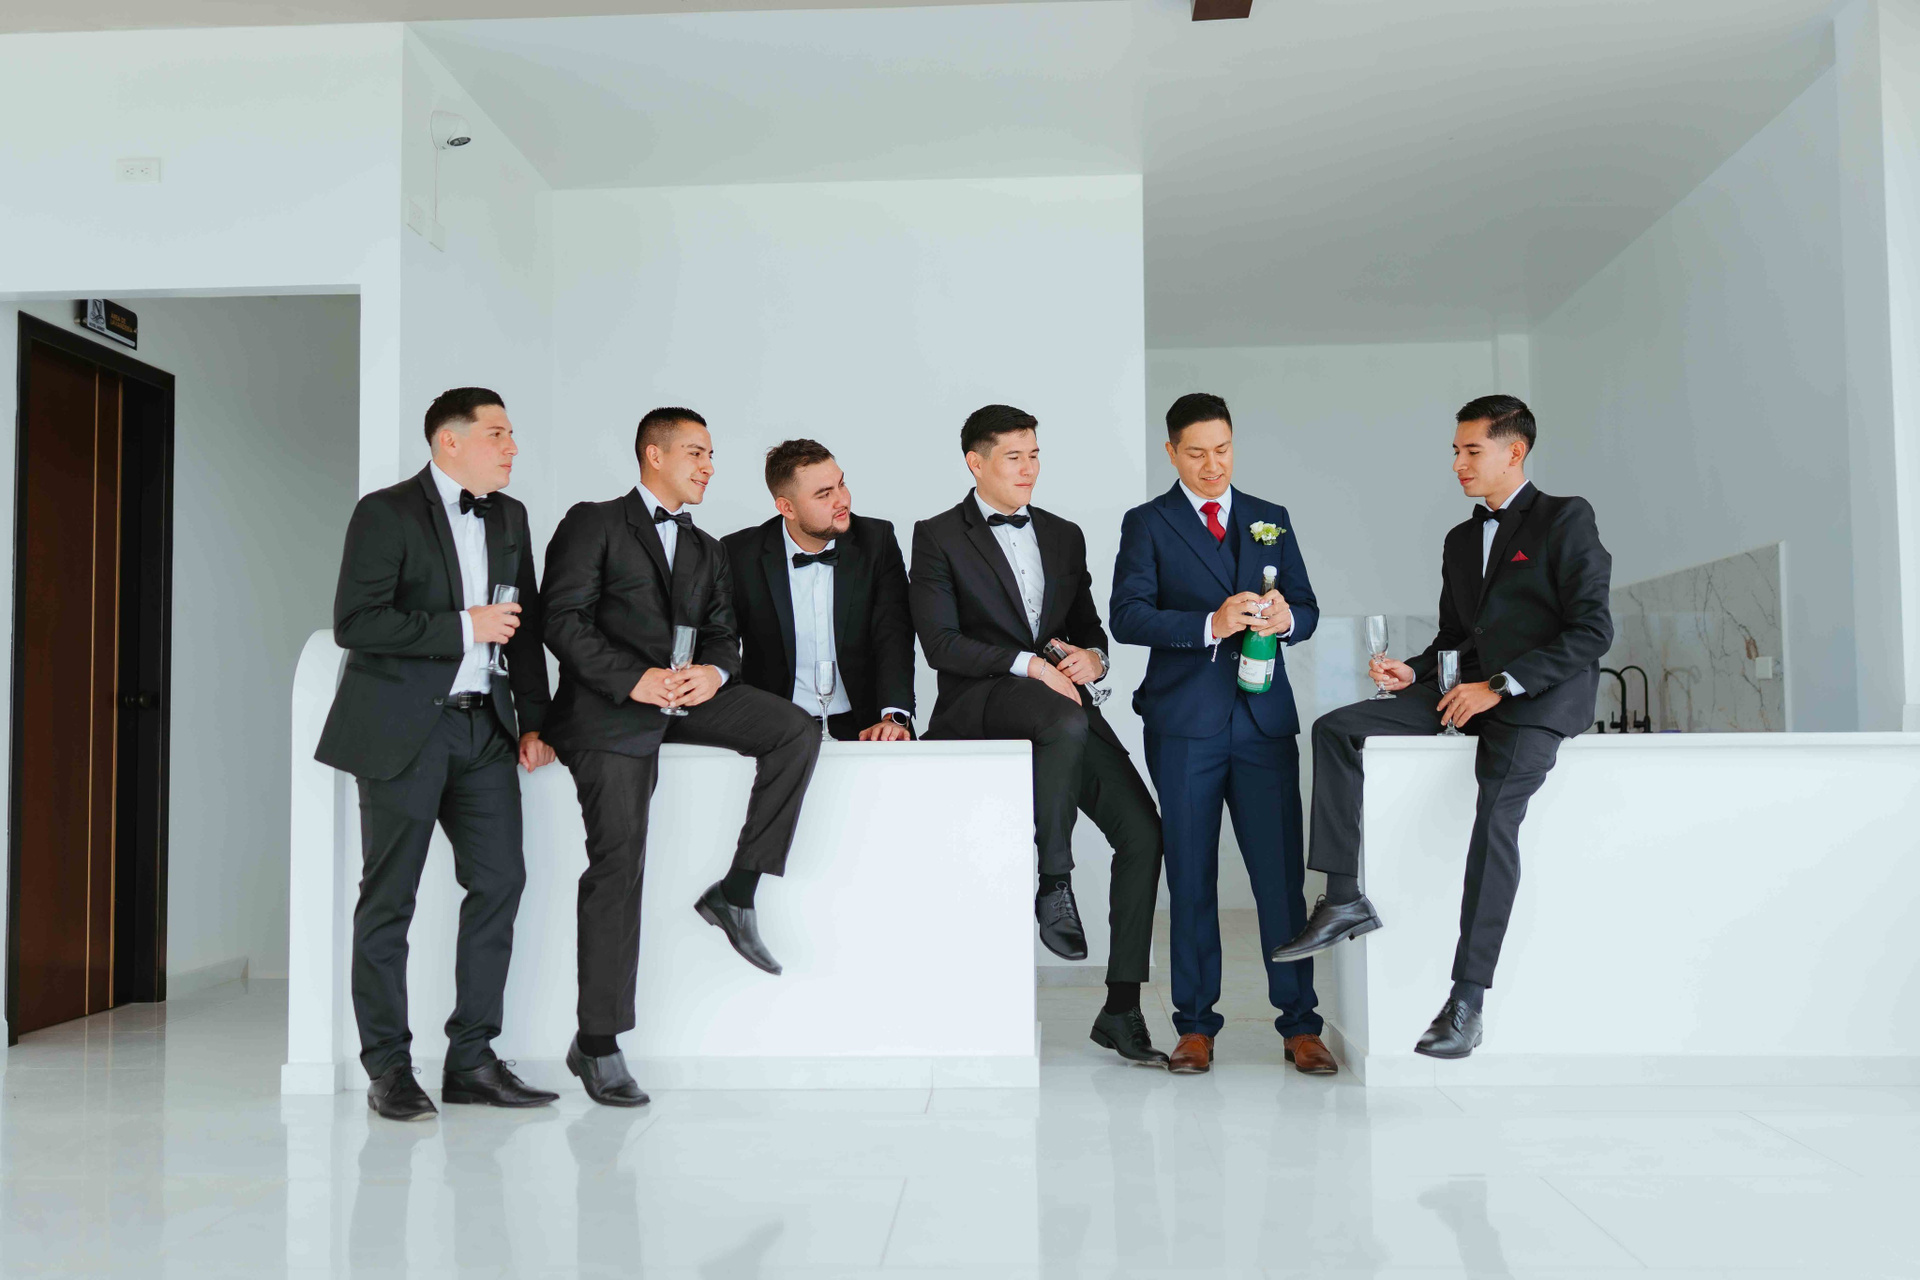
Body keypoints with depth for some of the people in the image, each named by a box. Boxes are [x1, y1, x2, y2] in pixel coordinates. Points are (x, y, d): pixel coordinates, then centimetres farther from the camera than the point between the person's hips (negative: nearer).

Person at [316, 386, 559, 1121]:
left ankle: (471, 1061, 11)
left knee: (500, 880, 1)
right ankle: (387, 1068, 13)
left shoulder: (510, 517, 13)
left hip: (483, 726, 6)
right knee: (389, 898, 2)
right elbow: (354, 624, -16)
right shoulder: (386, 513, -7)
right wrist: (463, 626, -17)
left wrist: (533, 722, 9)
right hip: (403, 728, -6)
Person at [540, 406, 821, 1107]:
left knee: (796, 730, -18)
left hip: (690, 690, 6)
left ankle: (736, 891, -10)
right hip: (611, 706, -5)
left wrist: (713, 672, -8)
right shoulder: (594, 523, 6)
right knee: (618, 860, -12)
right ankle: (597, 1043, -4)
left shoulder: (707, 548, 25)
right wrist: (634, 679, -18)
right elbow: (563, 618, -6)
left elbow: (723, 634, 16)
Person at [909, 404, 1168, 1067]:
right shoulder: (938, 537, 4)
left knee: (1143, 831, -12)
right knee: (1066, 724, -40)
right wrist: (1028, 664, -17)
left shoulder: (1065, 535, 20)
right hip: (979, 702, -5)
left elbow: (1089, 627, 24)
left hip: (1062, 698, 5)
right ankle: (1053, 882, -19)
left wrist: (1092, 657, -1)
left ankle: (1121, 1007, -3)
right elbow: (941, 643, -7)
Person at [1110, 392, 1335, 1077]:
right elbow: (1127, 616, -8)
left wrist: (1284, 618, -11)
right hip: (1185, 723, -2)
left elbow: (1307, 610, 13)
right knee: (1190, 875, 4)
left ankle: (1300, 1025, 9)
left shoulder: (1271, 520, 15)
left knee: (1282, 871, 0)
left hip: (1265, 718, 2)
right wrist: (1211, 624, -21)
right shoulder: (1147, 524, 4)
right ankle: (1195, 1024, 14)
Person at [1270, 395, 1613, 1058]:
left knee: (1495, 813, -31)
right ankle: (1345, 900, -13)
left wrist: (1501, 685, -17)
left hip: (1539, 697, -7)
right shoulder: (1461, 539, 21)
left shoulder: (1567, 519, -1)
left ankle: (1467, 1000, -29)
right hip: (1470, 691, 8)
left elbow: (1592, 629, -10)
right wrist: (1414, 672, 3)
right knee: (1336, 729, -9)